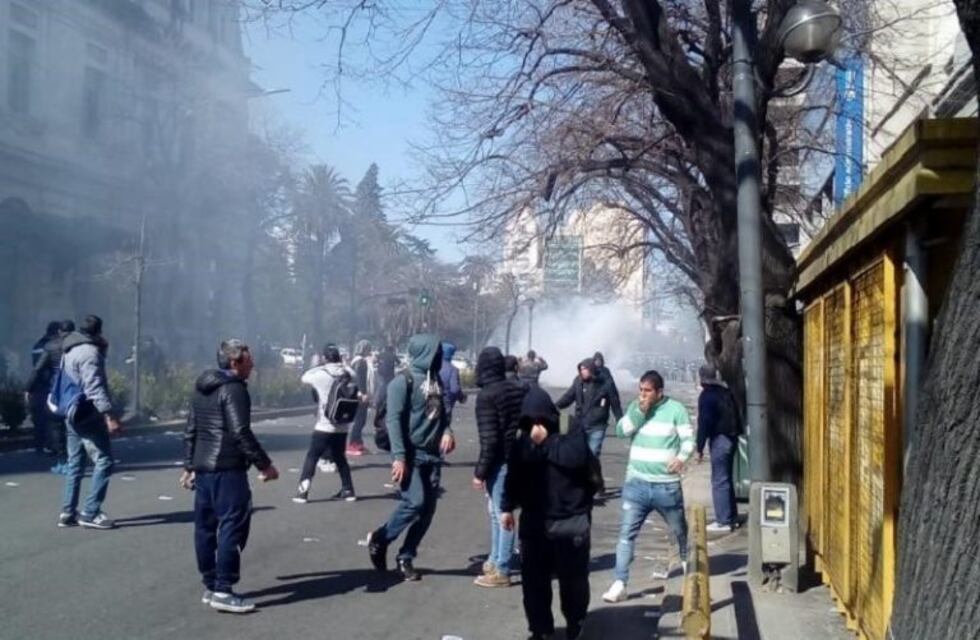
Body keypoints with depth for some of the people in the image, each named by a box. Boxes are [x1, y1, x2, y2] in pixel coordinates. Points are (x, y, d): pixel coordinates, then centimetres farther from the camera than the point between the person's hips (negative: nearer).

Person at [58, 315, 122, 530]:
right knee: (104, 461, -6)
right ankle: (90, 513, -8)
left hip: (73, 414, 10)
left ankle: (68, 512, 14)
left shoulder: (71, 351, 16)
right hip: (88, 415, -10)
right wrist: (109, 415, -28)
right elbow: (95, 387, -23)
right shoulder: (89, 352, -15)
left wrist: (102, 349, 14)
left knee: (75, 463, 13)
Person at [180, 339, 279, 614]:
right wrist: (265, 464, -16)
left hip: (203, 466, 9)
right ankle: (223, 590, -7)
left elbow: (191, 431, 19)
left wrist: (189, 465, 23)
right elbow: (241, 433, -20)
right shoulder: (234, 389, -12)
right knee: (232, 527, -6)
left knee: (205, 527, 11)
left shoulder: (201, 388, 16)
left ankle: (210, 586, 19)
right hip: (228, 468, -9)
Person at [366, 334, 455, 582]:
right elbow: (394, 419, -15)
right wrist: (398, 457, -21)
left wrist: (446, 431, -2)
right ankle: (379, 539, 7)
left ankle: (406, 557, 15)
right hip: (411, 455, -7)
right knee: (414, 502, -15)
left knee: (428, 509, 4)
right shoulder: (403, 381, -11)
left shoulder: (435, 379, 11)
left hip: (432, 455, 7)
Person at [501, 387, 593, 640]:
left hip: (571, 520, -3)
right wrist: (507, 506, 8)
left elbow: (576, 457, -28)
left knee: (573, 580, 7)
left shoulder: (573, 427, -9)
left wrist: (545, 442, -25)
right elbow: (514, 472, 10)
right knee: (533, 579, 7)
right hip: (534, 520, 4)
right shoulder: (524, 435, 2)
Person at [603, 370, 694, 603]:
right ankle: (619, 584, -8)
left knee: (680, 529, 19)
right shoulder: (635, 407, 5)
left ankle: (687, 562, 49)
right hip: (636, 482, 2)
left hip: (667, 485, -2)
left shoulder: (675, 409, -6)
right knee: (627, 532, -7)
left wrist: (682, 457, -27)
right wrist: (639, 412, -17)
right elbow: (621, 431, -5)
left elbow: (688, 438, -7)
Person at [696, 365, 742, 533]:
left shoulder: (706, 396, -12)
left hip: (719, 440, -9)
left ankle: (723, 521, -6)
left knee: (719, 481, -6)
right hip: (732, 438, 9)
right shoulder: (726, 392, 14)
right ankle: (732, 517, 23)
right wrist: (736, 433, 20)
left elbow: (704, 423, -16)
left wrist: (699, 447, -13)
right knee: (726, 479, 17)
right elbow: (736, 416, 16)